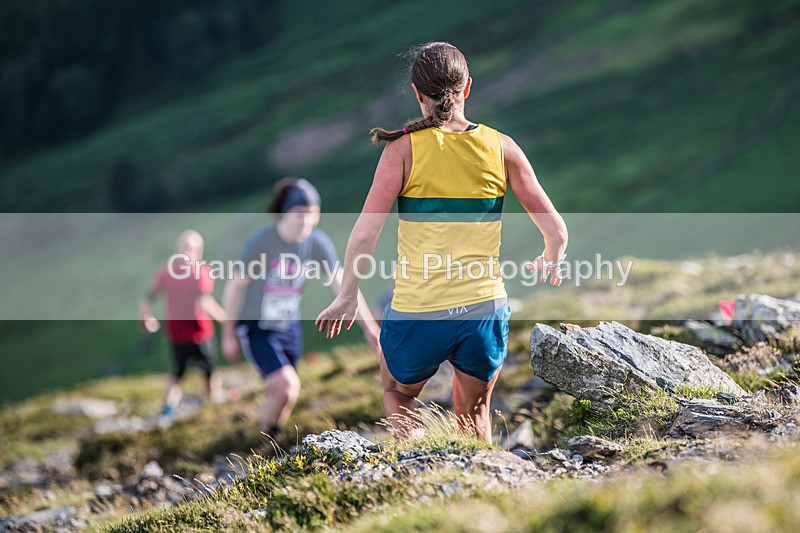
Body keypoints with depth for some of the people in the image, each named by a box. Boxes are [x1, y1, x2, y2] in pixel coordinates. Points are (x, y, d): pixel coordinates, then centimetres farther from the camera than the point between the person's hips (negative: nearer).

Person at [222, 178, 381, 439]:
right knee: (288, 385, -20)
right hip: (256, 328, -5)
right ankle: (266, 436, 4)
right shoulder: (262, 241, -22)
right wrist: (228, 335, -6)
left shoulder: (317, 243, -11)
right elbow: (234, 287, -12)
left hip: (289, 327, 5)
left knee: (283, 393, 9)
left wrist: (368, 325, -15)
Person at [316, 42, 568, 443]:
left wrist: (346, 296, 1)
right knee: (474, 414, 24)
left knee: (398, 394, 27)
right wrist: (551, 262, 22)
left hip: (417, 313, -2)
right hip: (485, 311, 2)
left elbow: (365, 234, -11)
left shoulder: (405, 148, -6)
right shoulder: (501, 147, 0)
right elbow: (556, 231, 1)